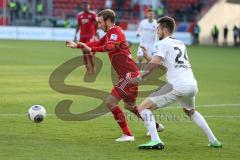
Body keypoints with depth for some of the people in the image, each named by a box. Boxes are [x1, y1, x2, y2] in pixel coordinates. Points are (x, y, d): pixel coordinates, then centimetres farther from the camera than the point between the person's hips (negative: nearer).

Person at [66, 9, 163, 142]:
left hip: (129, 74, -11)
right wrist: (77, 45, 10)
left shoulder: (116, 32, -14)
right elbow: (97, 43, 19)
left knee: (110, 102, -15)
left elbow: (110, 47, -32)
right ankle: (155, 126, 39)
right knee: (129, 105, 25)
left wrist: (91, 49, -36)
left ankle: (127, 135, -11)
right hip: (131, 74, 11)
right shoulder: (109, 34, 16)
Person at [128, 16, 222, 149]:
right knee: (190, 111, 37)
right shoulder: (180, 44, 24)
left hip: (177, 86, -8)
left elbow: (154, 63, -16)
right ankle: (213, 141, 32)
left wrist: (139, 78, -18)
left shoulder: (162, 43, 1)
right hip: (193, 85, 8)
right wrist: (148, 57, 30)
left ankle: (155, 141, -19)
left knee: (143, 108, -3)